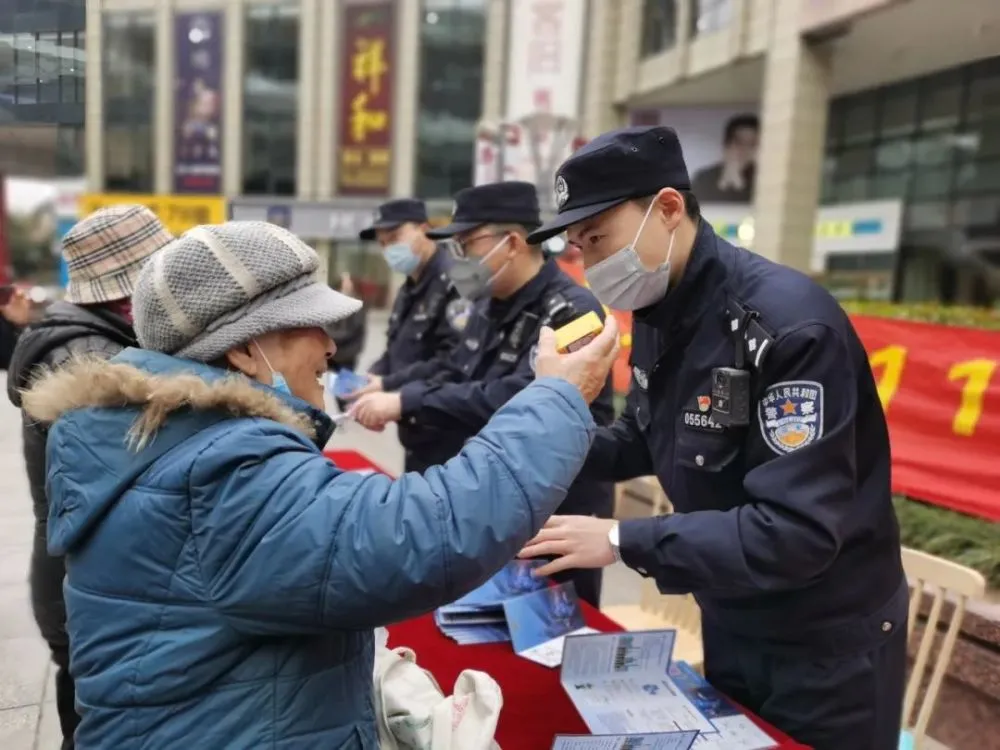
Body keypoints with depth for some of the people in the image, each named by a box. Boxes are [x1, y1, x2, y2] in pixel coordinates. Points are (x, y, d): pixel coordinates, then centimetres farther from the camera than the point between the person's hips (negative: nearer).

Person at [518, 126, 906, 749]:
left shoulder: (788, 322, -28)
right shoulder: (658, 314, -2)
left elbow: (798, 531, -32)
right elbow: (647, 439, 9)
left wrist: (623, 542, -32)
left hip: (826, 644, -7)